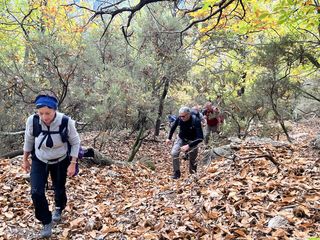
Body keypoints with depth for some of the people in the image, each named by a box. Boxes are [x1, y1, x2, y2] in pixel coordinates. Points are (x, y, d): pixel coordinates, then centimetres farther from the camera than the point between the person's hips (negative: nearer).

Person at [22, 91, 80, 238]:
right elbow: (28, 140, -4)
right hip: (39, 161, 1)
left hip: (61, 161, -1)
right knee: (36, 192, -10)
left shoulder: (66, 122, -32)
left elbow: (75, 142, -14)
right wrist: (25, 159, 6)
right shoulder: (32, 121, -26)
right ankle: (46, 222, 14)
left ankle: (58, 209, 52)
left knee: (59, 189, 17)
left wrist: (73, 164, -15)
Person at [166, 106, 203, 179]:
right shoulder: (179, 119, -20)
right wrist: (169, 138, 2)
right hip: (181, 138, 3)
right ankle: (176, 172, -6)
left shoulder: (196, 121, -31)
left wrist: (189, 146, -42)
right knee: (174, 153, -19)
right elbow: (173, 127, 4)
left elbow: (200, 138, -35)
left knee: (192, 159, 6)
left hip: (192, 141, -2)